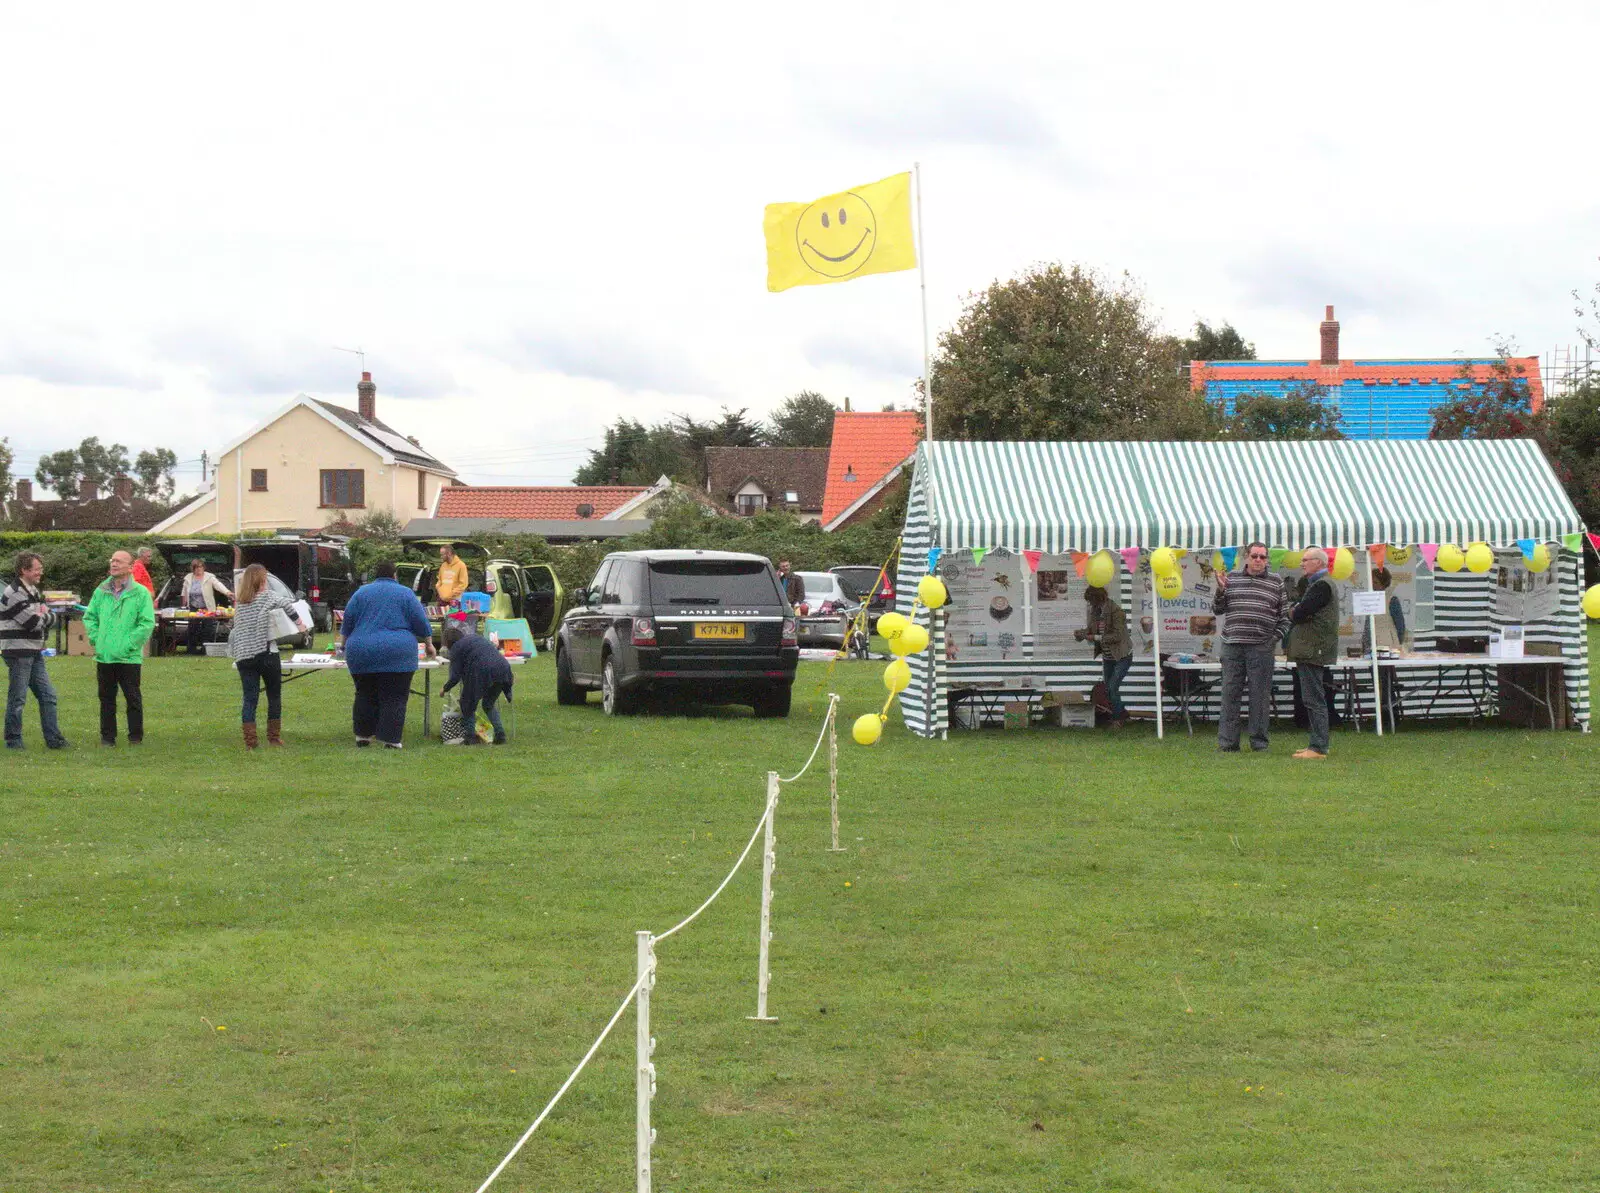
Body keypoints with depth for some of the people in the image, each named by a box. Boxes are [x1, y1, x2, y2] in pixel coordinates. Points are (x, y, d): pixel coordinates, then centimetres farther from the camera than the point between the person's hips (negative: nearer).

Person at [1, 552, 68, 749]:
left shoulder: (34, 591, 15)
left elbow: (51, 618, 14)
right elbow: (33, 622, -20)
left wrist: (43, 615, -9)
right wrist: (43, 614, 1)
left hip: (35, 652, 9)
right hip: (18, 653, -9)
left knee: (48, 696, 8)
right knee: (17, 698, -2)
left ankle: (54, 739, 12)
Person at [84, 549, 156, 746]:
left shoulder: (140, 593, -5)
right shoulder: (101, 592, 8)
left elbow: (147, 623, -9)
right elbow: (89, 617, 17)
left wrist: (128, 644, -13)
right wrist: (96, 639, 3)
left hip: (129, 657, -4)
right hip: (104, 656, 4)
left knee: (133, 699, 2)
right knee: (106, 698, 10)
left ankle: (135, 736, 12)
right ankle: (107, 736, 18)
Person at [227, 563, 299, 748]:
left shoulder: (241, 603, 14)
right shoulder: (267, 596, -2)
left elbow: (234, 632, 15)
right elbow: (289, 605, -16)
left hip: (244, 657, 4)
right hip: (266, 653, -4)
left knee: (249, 698, 2)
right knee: (274, 696, 10)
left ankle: (250, 740, -4)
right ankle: (274, 737, 14)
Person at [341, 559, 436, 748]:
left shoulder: (361, 592, 10)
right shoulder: (405, 594, 5)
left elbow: (348, 622, 12)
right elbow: (421, 623, 5)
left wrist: (346, 642, 25)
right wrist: (428, 644, 16)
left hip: (362, 654, 2)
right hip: (397, 654, -2)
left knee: (365, 695, 12)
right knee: (394, 698, -1)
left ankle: (363, 735, 14)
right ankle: (390, 739, -5)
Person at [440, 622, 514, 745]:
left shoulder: (456, 648, 7)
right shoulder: (477, 637, 28)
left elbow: (455, 677, 3)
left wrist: (444, 689, 21)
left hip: (483, 672, -7)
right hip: (503, 669, 7)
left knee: (467, 703, 15)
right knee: (489, 705, 24)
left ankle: (471, 737, 8)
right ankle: (500, 735, 11)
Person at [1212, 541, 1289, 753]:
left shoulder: (1276, 583, 10)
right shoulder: (1232, 580, 13)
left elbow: (1285, 615, 10)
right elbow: (1217, 609, 14)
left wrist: (1276, 637, -1)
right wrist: (1221, 590, -4)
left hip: (1261, 647, -1)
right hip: (1232, 645, 1)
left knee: (1260, 694, -2)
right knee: (1230, 693, 0)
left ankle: (1259, 739, 6)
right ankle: (1227, 741, 2)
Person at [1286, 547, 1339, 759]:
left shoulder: (1321, 585, -14)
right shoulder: (1316, 583, 21)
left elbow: (1300, 614, -20)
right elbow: (1297, 613, 18)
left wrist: (1294, 612, 1)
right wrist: (1297, 612, -4)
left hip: (1313, 650, -11)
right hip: (1310, 651, 11)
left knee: (1314, 700, -10)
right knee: (1313, 700, 13)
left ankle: (1318, 748, -11)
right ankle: (1318, 744, 17)